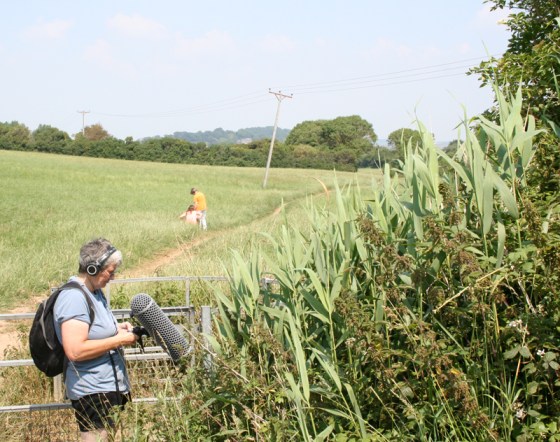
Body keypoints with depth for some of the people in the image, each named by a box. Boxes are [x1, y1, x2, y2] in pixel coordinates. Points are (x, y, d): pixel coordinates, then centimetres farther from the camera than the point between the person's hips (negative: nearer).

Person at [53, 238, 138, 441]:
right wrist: (118, 340, -20)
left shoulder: (95, 291, 11)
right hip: (92, 392, -10)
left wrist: (116, 329, 8)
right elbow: (75, 351, -27)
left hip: (110, 385, 10)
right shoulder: (74, 297, -20)